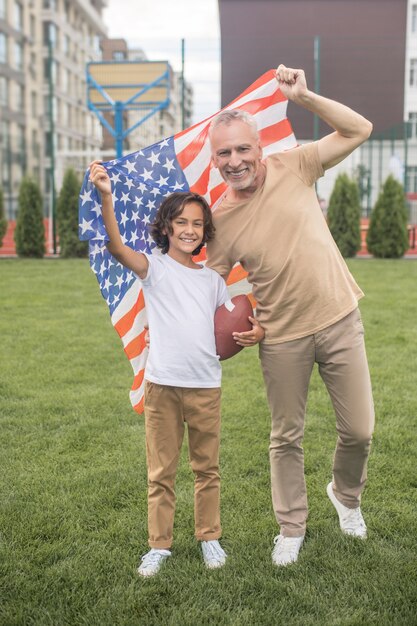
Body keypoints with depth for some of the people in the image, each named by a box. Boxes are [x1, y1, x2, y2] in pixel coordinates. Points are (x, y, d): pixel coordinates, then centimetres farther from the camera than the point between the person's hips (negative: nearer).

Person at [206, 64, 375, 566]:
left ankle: (346, 494, 41)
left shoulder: (293, 167, -5)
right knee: (286, 437, 12)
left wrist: (303, 97, -13)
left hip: (340, 320, 1)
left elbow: (359, 130, -4)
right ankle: (291, 529, 34)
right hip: (283, 338, 0)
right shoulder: (220, 219, -6)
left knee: (359, 430, 8)